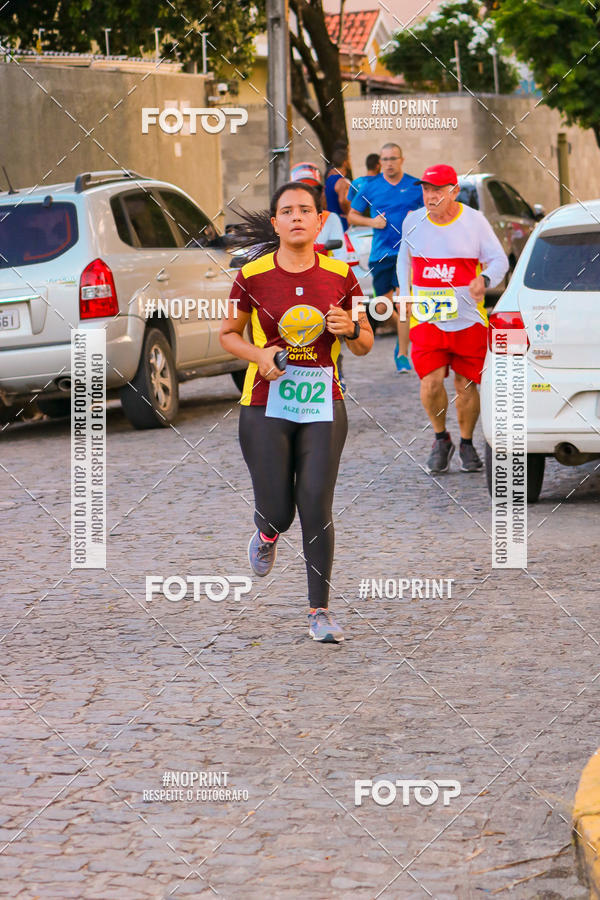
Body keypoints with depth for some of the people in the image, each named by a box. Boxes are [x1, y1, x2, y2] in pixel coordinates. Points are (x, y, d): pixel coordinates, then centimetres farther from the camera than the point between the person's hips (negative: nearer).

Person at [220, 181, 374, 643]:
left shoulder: (341, 276, 1)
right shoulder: (252, 276, -3)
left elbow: (365, 345, 10)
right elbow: (228, 334, 10)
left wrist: (350, 329, -13)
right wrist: (258, 354, -10)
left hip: (323, 405, 1)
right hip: (266, 405, -1)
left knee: (317, 507, -7)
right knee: (278, 513, -1)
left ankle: (320, 610, 4)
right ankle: (266, 534, 39)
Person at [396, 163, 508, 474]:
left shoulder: (474, 221, -2)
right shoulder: (412, 222, 6)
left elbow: (498, 260, 0)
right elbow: (404, 259, 23)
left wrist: (485, 279, -21)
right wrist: (405, 293, 12)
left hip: (469, 320, -1)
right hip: (426, 318, 1)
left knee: (466, 385, 2)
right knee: (431, 382, -12)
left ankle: (467, 443, 25)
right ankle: (441, 439, 13)